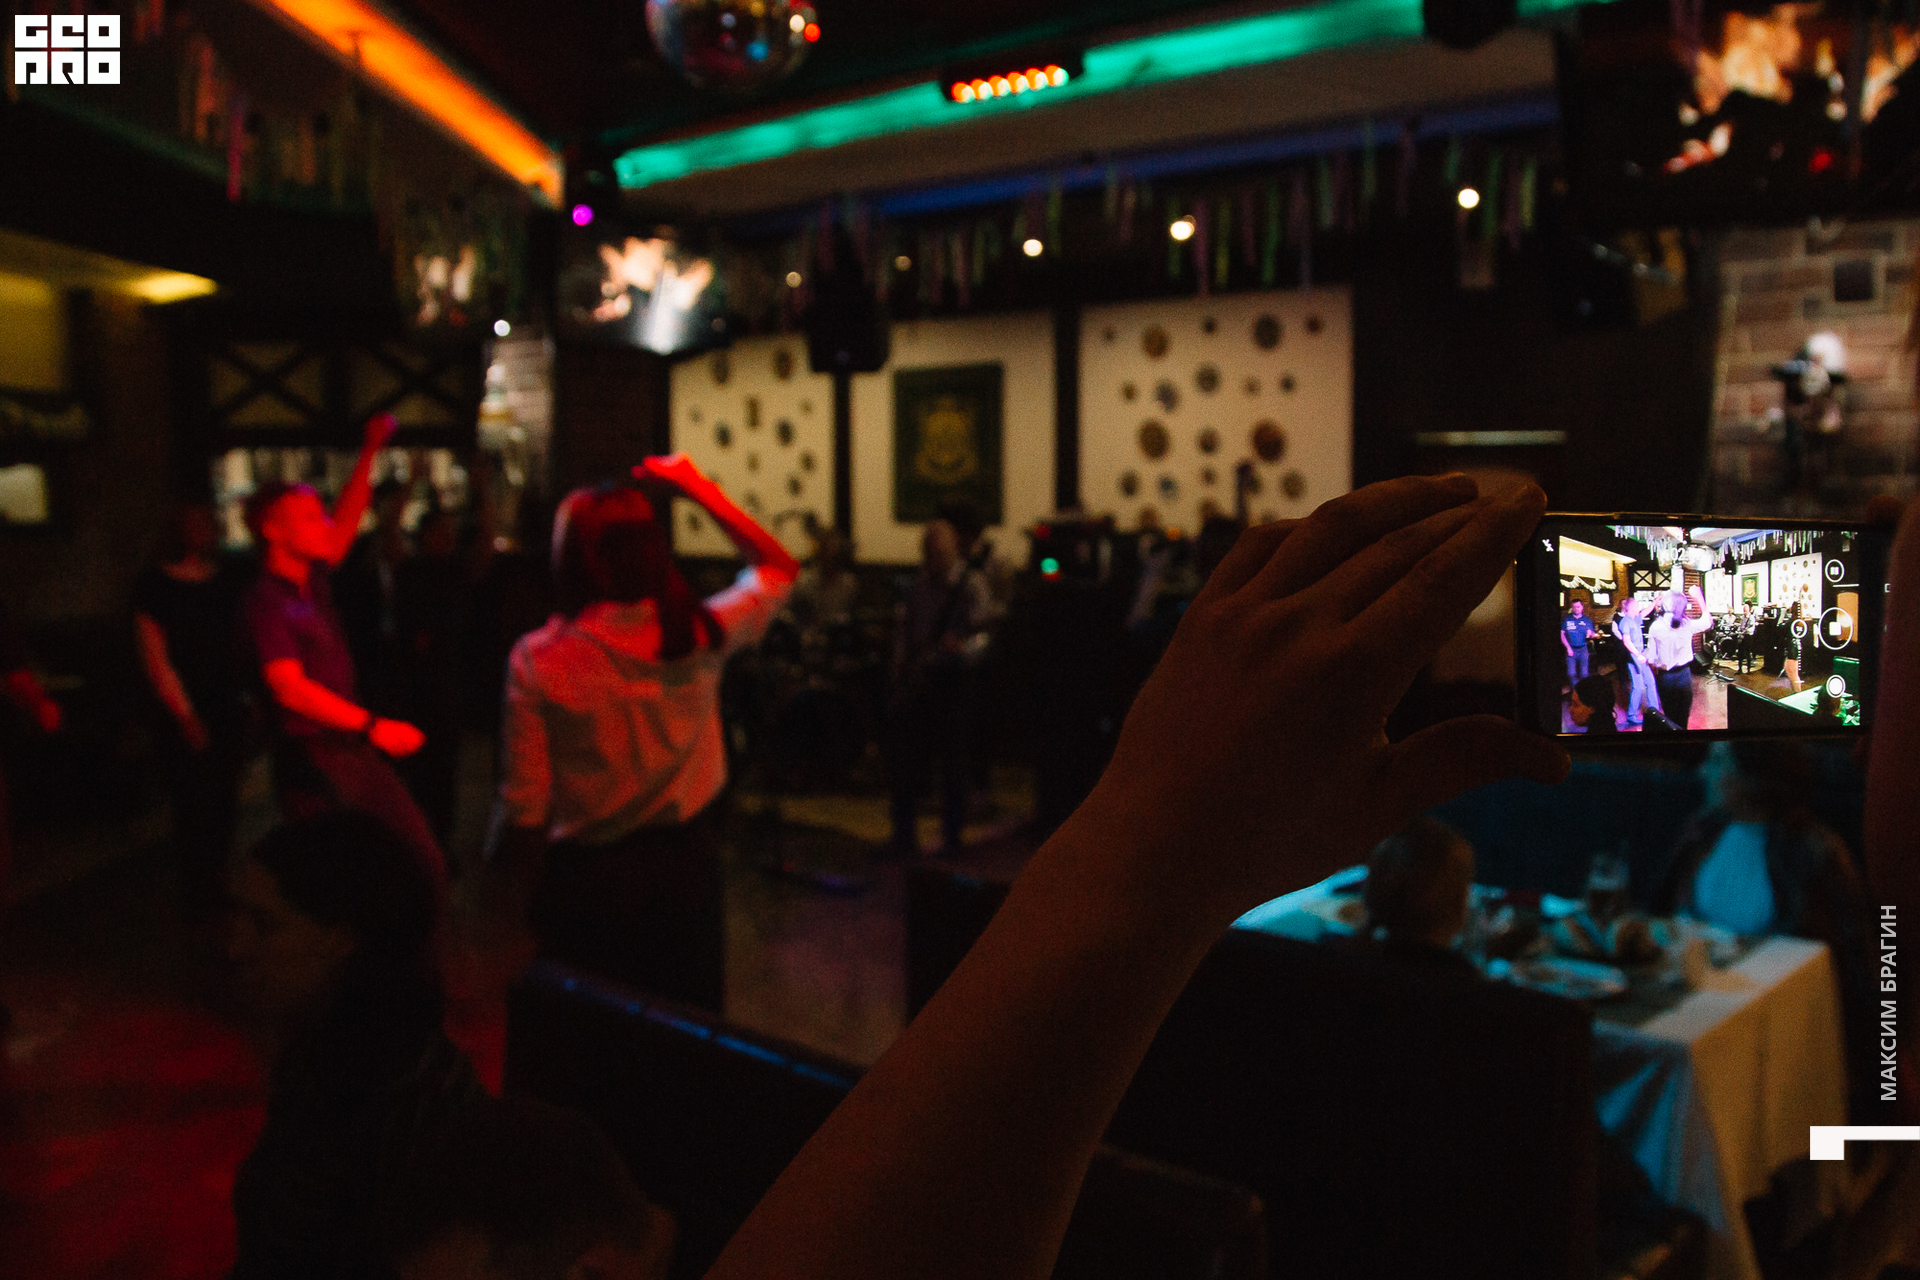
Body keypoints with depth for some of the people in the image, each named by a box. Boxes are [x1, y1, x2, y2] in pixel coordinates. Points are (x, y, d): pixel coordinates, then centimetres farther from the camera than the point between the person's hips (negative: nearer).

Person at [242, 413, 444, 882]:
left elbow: (346, 519, 18)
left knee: (425, 860, 7)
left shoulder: (312, 581, 10)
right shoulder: (264, 600, -13)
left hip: (354, 749, 8)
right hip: (311, 760, -8)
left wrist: (370, 450, 14)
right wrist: (372, 725, -24)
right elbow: (290, 687, -21)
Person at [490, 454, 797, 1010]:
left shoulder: (538, 659, -14)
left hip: (583, 881, -2)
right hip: (686, 868, 2)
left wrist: (509, 906, 1)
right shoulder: (701, 635, -8)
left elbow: (524, 808, -13)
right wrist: (701, 490, 12)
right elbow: (779, 568, 13)